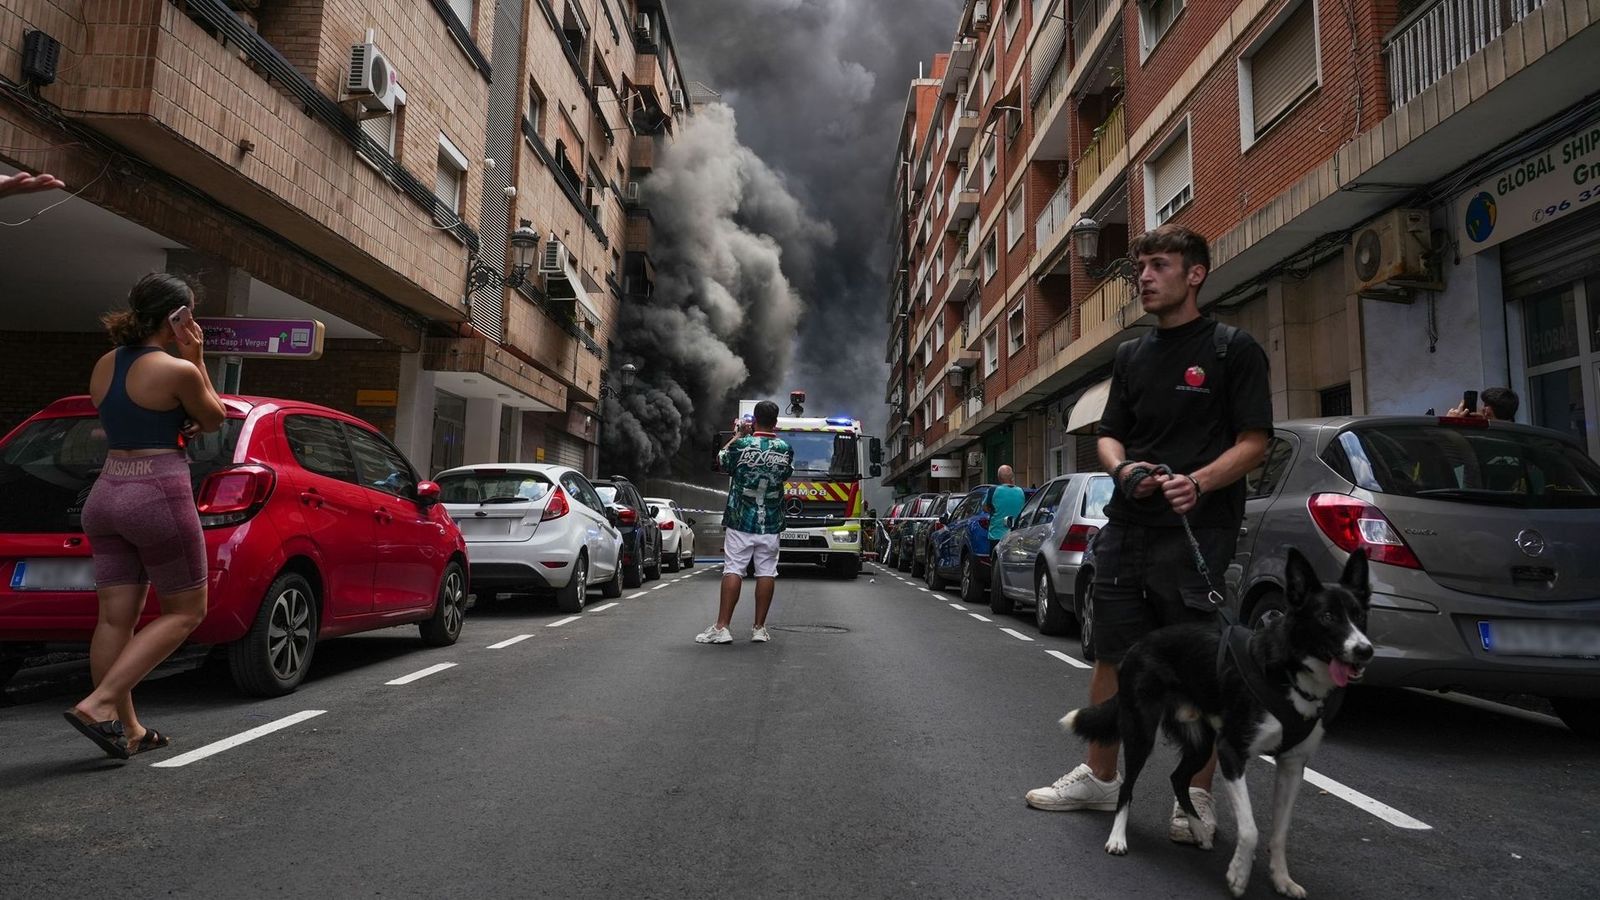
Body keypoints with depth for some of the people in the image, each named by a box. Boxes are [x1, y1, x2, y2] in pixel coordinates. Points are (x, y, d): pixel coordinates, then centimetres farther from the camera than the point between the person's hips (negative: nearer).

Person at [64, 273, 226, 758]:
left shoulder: (103, 366, 9)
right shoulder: (178, 370, -13)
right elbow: (213, 420, 4)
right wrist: (196, 359, 4)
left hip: (105, 495, 8)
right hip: (159, 497, -8)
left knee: (116, 617, 8)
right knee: (185, 611, 5)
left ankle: (127, 728, 14)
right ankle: (98, 704, -6)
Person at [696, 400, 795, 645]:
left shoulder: (742, 445, -8)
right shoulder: (785, 448, -1)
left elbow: (723, 461, 10)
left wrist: (738, 435, 21)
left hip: (741, 521, -2)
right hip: (771, 523, 2)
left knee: (733, 570, -2)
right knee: (766, 572, 5)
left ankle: (721, 627, -3)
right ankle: (760, 628, 8)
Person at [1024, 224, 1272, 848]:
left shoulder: (1232, 348, -1)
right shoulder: (1132, 355, 16)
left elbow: (1254, 442, -6)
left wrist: (1198, 481, -23)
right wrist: (1124, 470, -7)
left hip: (1198, 532, -5)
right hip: (1127, 526, 6)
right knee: (1112, 656, 11)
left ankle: (1198, 797, 17)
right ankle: (1099, 777, 25)